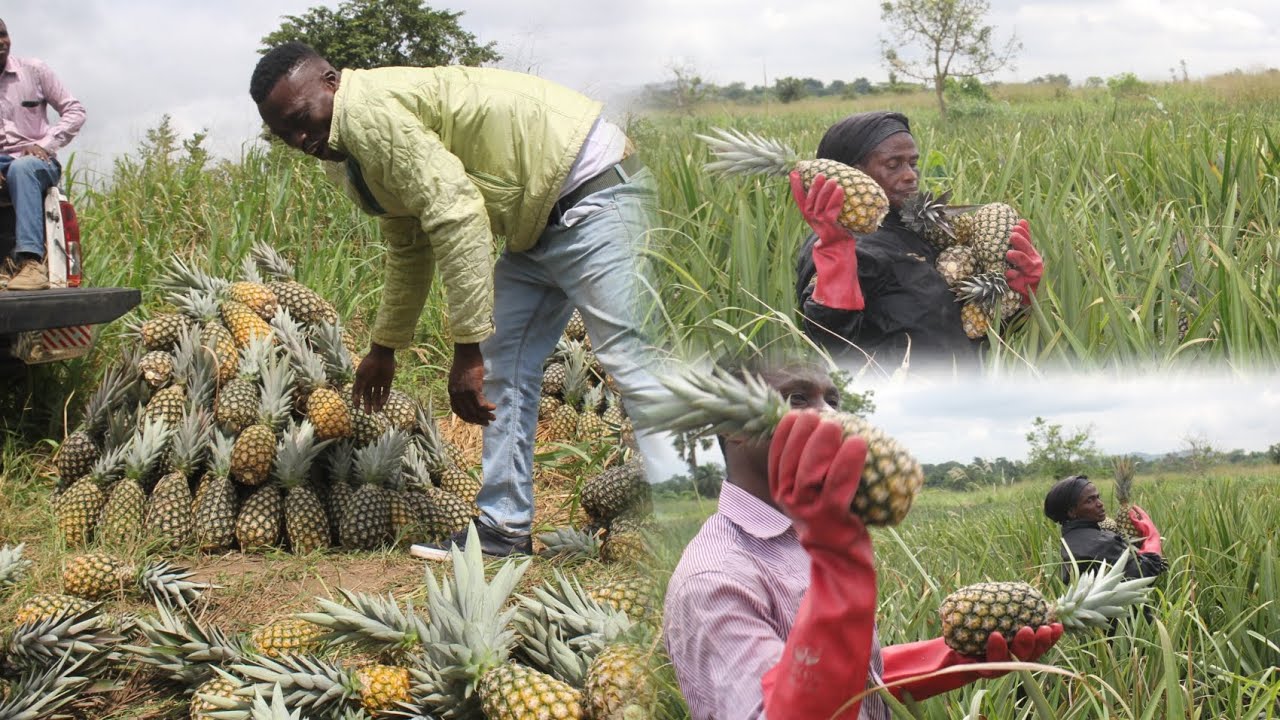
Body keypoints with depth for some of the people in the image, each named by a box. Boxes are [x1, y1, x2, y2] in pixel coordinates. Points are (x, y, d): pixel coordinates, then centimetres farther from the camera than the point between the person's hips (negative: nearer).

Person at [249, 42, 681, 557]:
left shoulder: (370, 109, -19)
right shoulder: (352, 152, 15)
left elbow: (455, 215, -27)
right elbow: (407, 248, 30)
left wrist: (467, 350, -26)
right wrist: (384, 347, 39)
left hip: (590, 191, -11)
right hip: (540, 221, 11)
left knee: (627, 359, -17)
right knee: (504, 368, 11)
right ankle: (505, 528, 17)